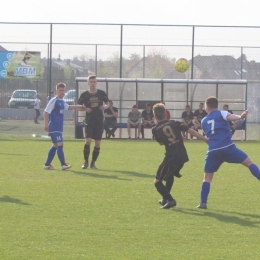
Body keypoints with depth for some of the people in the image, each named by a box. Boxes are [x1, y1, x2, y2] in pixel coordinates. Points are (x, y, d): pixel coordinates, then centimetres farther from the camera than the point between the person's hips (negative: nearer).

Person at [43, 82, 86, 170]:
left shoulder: (62, 102, 15)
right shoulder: (54, 101, -12)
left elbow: (68, 107, 35)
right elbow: (46, 112, -17)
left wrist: (79, 107, 36)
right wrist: (46, 124, -25)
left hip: (58, 128, 10)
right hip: (54, 127, -10)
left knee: (55, 145, 12)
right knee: (60, 144, -16)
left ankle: (47, 164, 17)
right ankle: (63, 164, -21)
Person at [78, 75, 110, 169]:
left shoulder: (102, 93, 3)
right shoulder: (84, 94, -1)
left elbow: (108, 103, 14)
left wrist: (105, 107, -8)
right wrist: (85, 109, -12)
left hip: (99, 122, 2)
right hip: (89, 121, -2)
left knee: (98, 144, 1)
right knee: (88, 141, -15)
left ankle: (93, 162, 14)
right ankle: (85, 161, -1)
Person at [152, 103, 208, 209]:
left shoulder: (155, 130, 2)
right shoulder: (174, 123, 8)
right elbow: (191, 131, 2)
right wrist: (206, 139, 5)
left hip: (171, 157, -5)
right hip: (182, 156, 5)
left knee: (157, 181, 5)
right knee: (170, 174, 33)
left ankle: (170, 200, -15)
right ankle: (166, 198, 42)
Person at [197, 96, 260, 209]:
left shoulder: (204, 121, 20)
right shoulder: (221, 113, 8)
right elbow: (230, 117, -15)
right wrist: (240, 117, -36)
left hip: (213, 151, 3)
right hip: (228, 148, -3)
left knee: (207, 177, 13)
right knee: (249, 162, 7)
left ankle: (203, 202, 4)